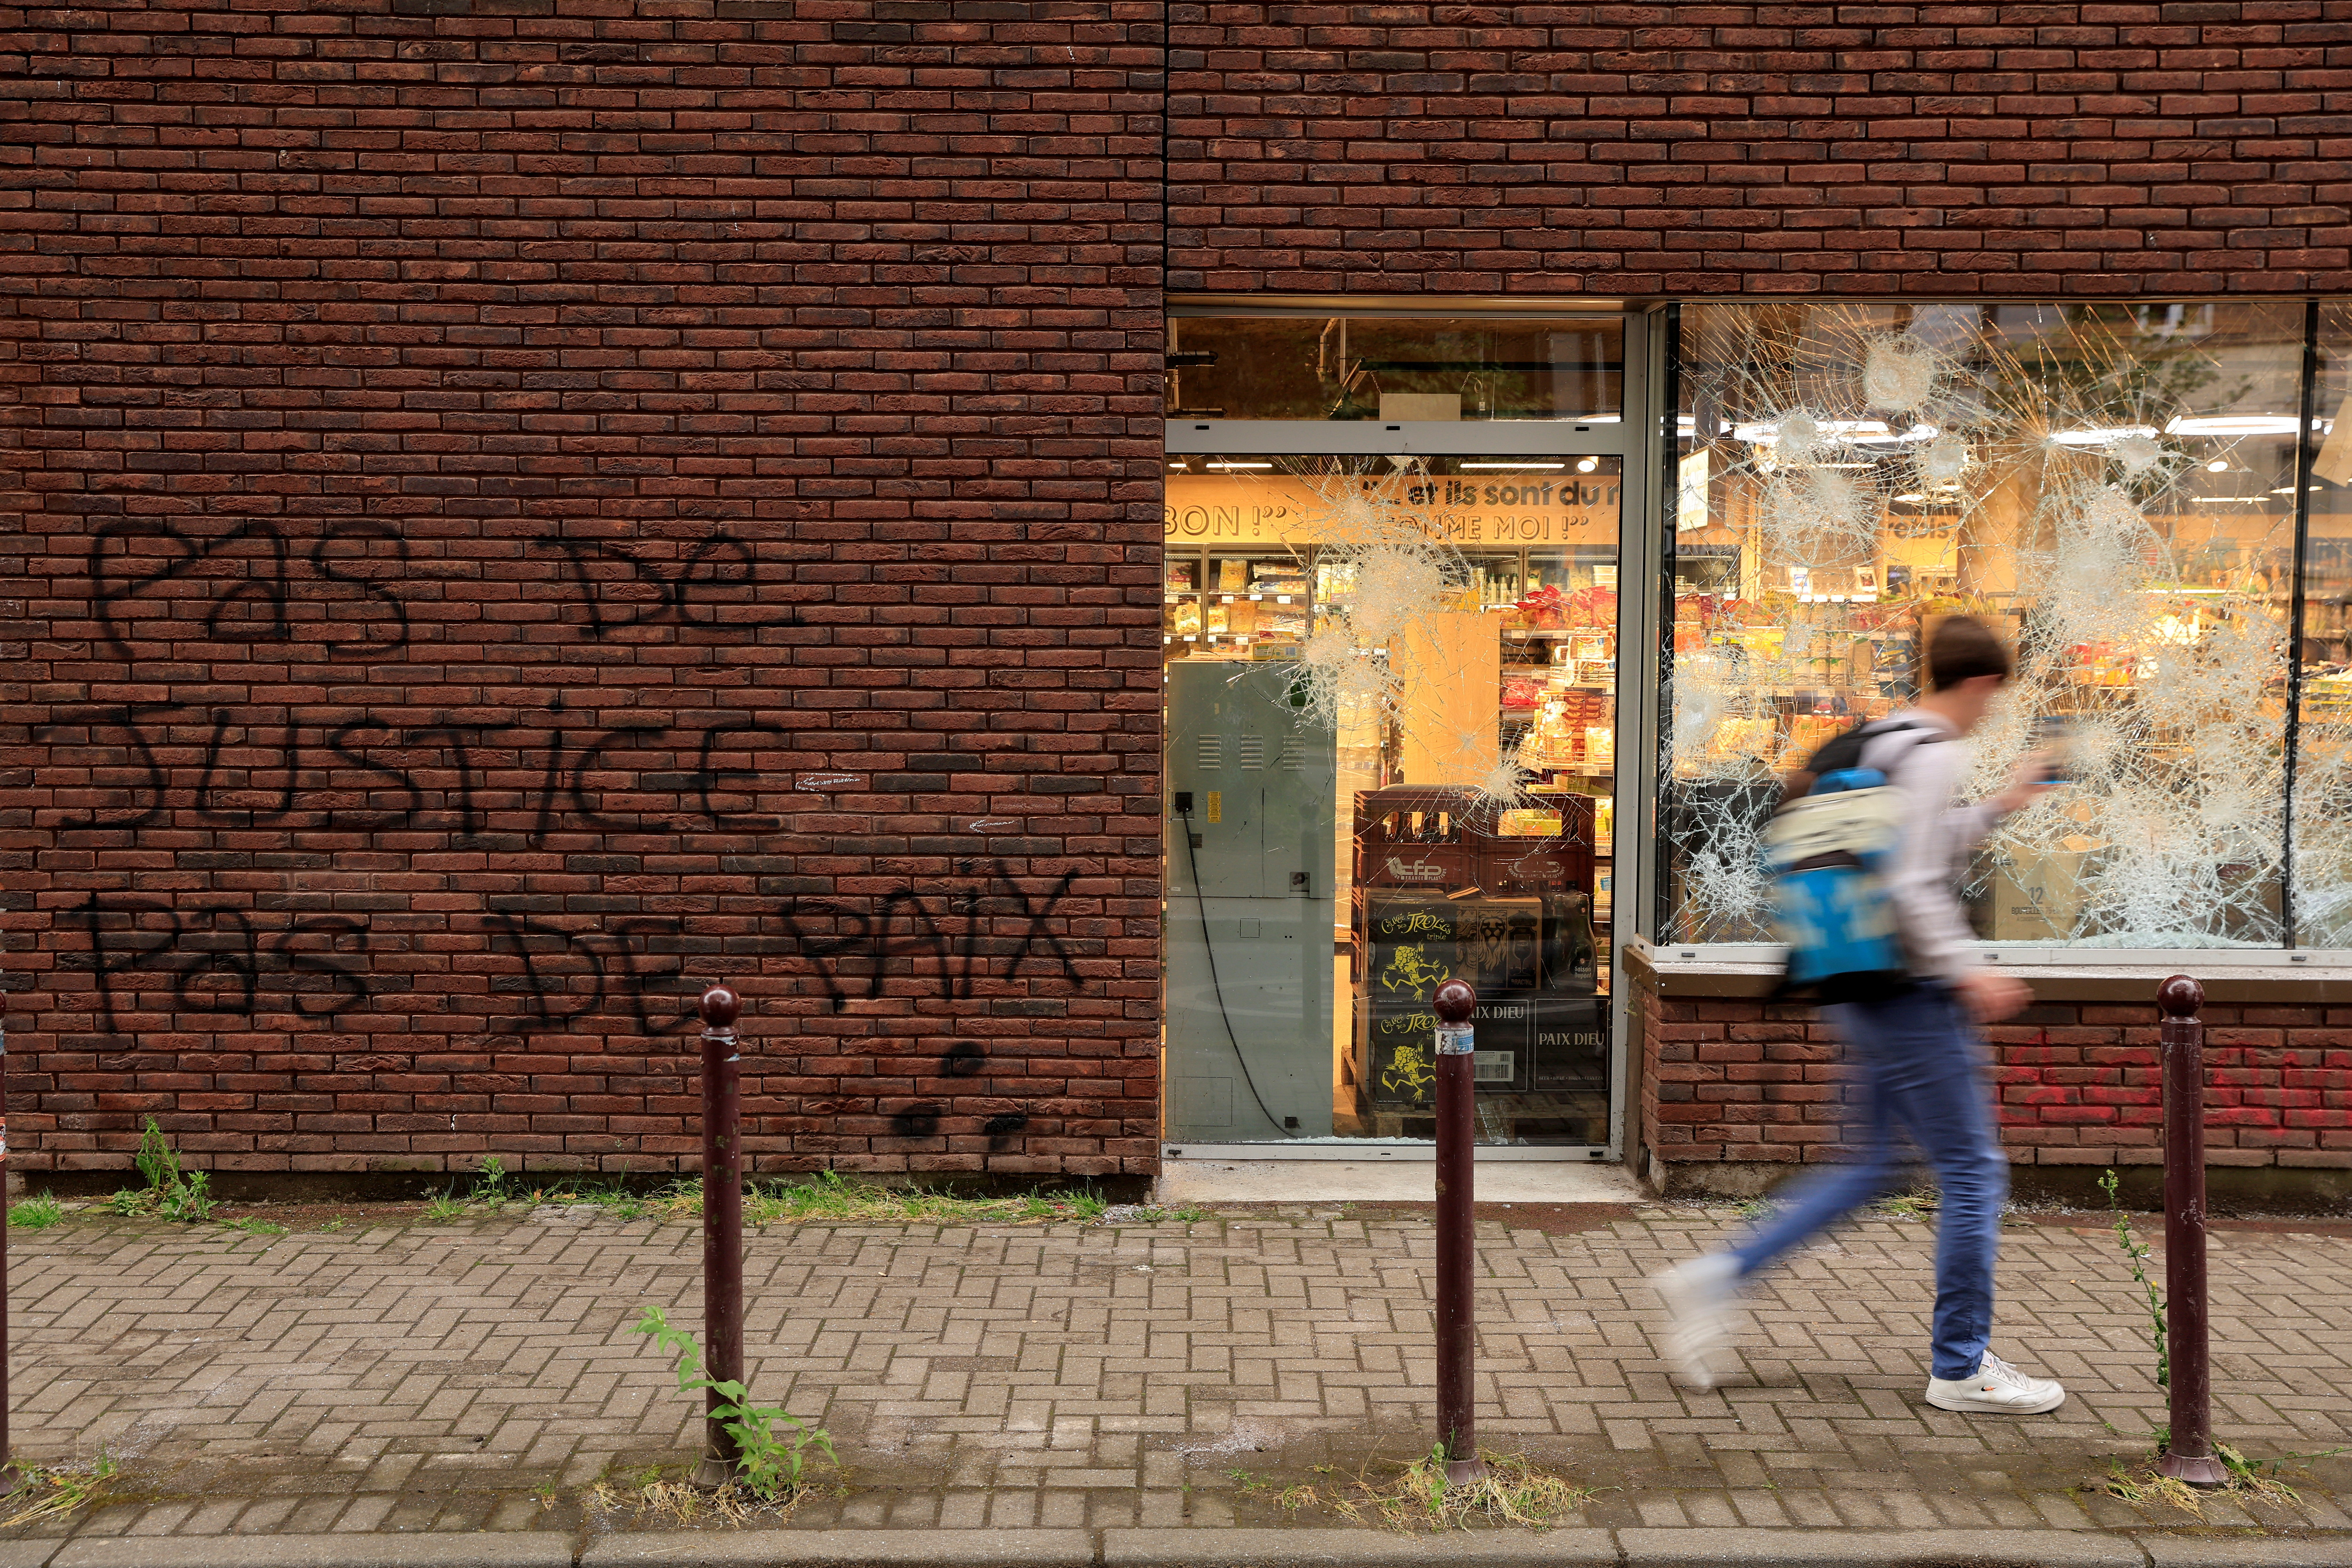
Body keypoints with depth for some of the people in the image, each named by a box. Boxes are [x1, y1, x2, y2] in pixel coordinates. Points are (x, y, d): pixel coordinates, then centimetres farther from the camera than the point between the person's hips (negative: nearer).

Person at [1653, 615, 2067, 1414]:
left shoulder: (1880, 744, 14)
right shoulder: (1934, 755, -14)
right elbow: (1915, 888, -23)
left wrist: (1999, 805, 28)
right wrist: (1968, 975, -17)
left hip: (1865, 994, 10)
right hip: (1910, 996, -9)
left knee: (1870, 1168, 17)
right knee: (1974, 1173, 3)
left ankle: (1717, 1275, 11)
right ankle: (1962, 1368, 14)